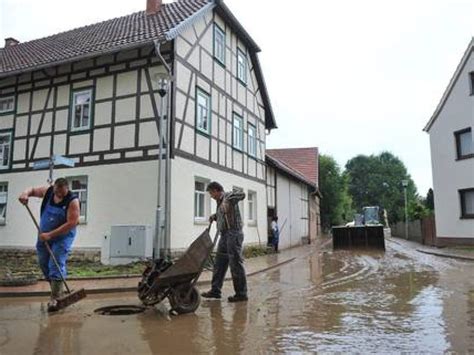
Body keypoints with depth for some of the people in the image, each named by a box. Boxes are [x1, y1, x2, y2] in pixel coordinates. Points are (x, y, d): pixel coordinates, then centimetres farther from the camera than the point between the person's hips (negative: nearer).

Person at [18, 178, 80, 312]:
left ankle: (55, 299, -9)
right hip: (44, 236, 6)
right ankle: (57, 289, 32)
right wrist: (25, 194, -12)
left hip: (63, 237, -6)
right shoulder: (48, 191, -5)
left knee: (56, 266, -12)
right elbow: (32, 190, 14)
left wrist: (50, 235, -26)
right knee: (43, 264, 14)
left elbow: (71, 223, -26)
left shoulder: (72, 201, -21)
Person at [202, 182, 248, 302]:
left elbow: (242, 194, -25)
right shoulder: (219, 201, 19)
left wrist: (227, 200, -37)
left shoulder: (228, 196, -7)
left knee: (236, 263, -5)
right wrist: (214, 216, 15)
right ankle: (215, 290, 20)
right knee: (219, 263, 12)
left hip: (233, 234, -9)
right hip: (224, 235, 9)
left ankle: (241, 294, 3)